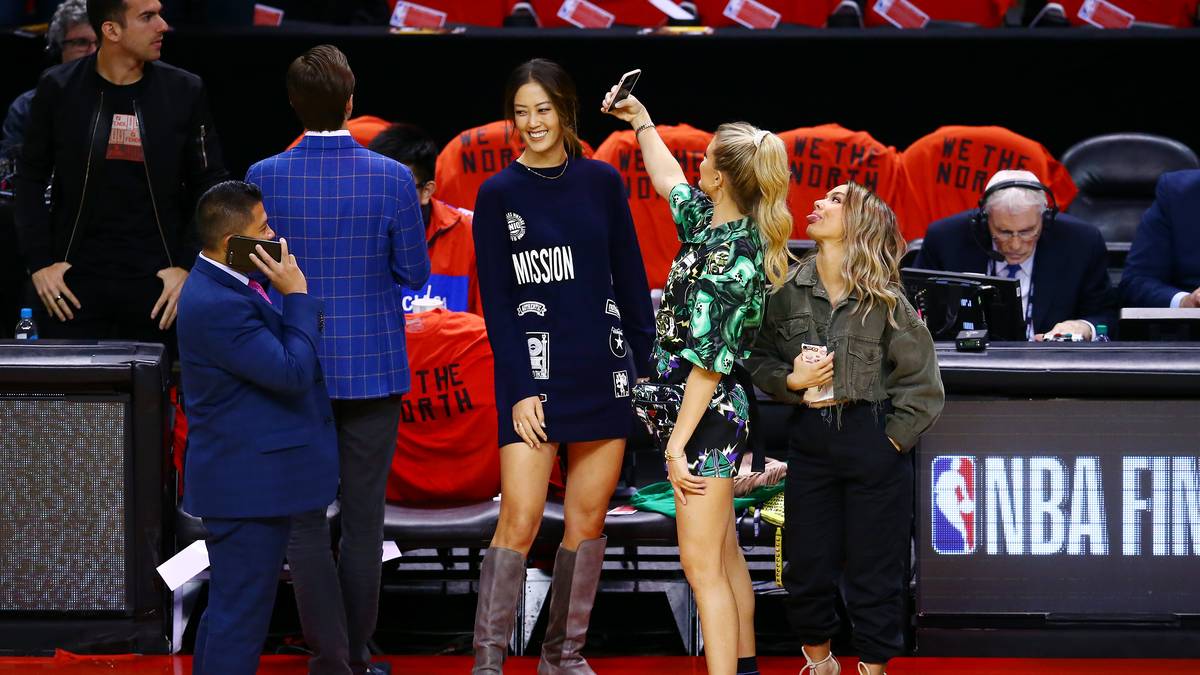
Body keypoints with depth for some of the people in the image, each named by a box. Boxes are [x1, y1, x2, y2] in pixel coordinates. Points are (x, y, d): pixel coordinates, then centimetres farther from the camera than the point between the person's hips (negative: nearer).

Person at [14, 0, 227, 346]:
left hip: (157, 281, 0)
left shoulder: (184, 90, -1)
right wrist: (39, 262, -3)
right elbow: (31, 179, 5)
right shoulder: (59, 88, -2)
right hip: (76, 278, 0)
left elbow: (209, 185, 3)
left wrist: (188, 266, -5)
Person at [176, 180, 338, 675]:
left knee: (228, 607, 20)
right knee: (241, 614, -4)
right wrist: (297, 295, -17)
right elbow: (292, 373, -23)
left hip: (245, 480, 11)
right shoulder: (217, 305, -25)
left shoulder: (224, 286, 9)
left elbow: (281, 353, 17)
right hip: (249, 485, -11)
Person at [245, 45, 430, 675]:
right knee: (363, 518, 12)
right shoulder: (393, 180, -11)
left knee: (304, 522, 7)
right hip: (372, 368, 0)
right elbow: (414, 273, -3)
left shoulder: (265, 179, -10)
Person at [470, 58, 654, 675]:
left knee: (588, 521, 6)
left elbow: (630, 279, 10)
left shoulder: (601, 182, 6)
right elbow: (495, 300, -3)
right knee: (519, 523, -10)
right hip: (535, 371, -3)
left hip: (604, 370, 3)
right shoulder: (498, 194, 0)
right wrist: (520, 388, -10)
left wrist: (648, 364, 6)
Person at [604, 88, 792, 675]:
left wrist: (677, 445, -22)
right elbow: (669, 181, 27)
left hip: (706, 415, -10)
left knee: (703, 565, -9)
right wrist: (640, 120, 32)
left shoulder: (728, 258, -22)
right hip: (719, 412, 10)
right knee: (723, 554, 18)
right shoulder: (716, 224, 4)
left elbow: (709, 363, -23)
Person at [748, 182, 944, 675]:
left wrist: (894, 440, -9)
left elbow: (922, 382, -5)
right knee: (807, 562, 10)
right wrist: (790, 381, -10)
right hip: (809, 440, 3)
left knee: (874, 568, 3)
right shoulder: (789, 291, 0)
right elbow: (759, 360, 9)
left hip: (872, 443, -3)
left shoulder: (885, 302, -8)